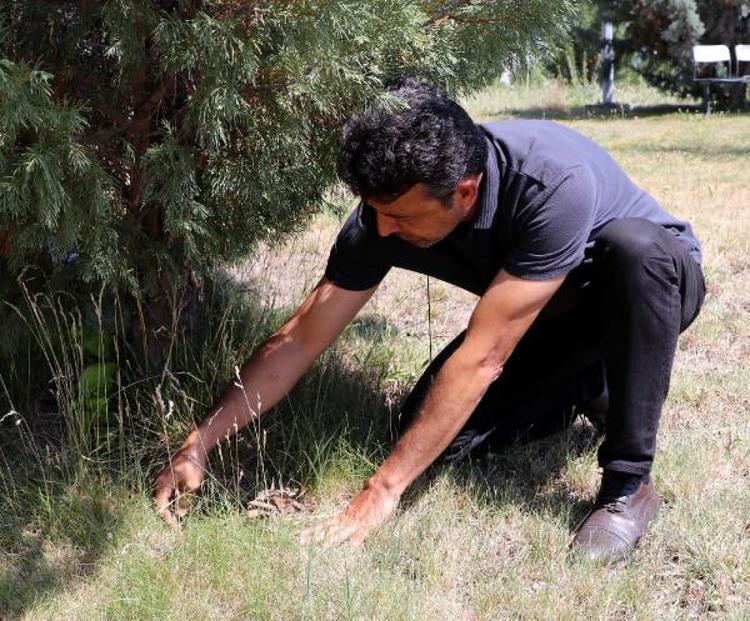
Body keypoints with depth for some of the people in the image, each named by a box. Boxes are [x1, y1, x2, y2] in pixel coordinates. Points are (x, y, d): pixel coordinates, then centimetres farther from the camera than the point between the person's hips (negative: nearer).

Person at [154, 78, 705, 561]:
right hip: (549, 312, 5)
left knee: (628, 243, -41)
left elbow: (483, 356, -41)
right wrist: (199, 445, -22)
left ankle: (628, 485, -26)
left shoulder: (554, 182, -41)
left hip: (650, 279, -4)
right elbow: (298, 341, -18)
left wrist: (382, 492, -39)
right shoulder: (387, 212, -24)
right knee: (430, 430, -15)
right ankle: (596, 389, 9)